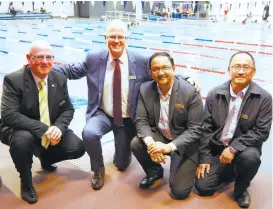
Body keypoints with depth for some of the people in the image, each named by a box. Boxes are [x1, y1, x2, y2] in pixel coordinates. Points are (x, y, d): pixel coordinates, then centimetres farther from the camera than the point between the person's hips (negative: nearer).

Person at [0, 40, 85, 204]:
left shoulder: (60, 79, -5)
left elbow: (68, 109, 0)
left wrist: (58, 127, -22)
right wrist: (43, 130, -35)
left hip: (52, 132, 4)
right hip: (21, 131, -4)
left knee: (78, 148, -13)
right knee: (23, 139, -37)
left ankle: (46, 158, 22)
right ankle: (26, 183, -6)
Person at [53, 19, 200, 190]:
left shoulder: (141, 61, -12)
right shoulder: (94, 58, -7)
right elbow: (72, 71, 6)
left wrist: (187, 79, -20)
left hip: (128, 119, 0)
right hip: (102, 114, 1)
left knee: (122, 164, 6)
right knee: (89, 133, -33)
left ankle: (123, 148, 46)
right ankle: (99, 168, 0)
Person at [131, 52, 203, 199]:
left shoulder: (190, 92, -21)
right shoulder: (145, 89, -8)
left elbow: (195, 129, -20)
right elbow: (141, 120, -9)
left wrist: (169, 147, -32)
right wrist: (150, 142, -30)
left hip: (183, 143, -3)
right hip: (158, 136, 4)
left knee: (179, 191, -12)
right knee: (136, 143, -25)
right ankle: (154, 172, 8)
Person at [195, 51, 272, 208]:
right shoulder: (215, 94, -5)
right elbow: (206, 127, -2)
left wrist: (234, 148, -24)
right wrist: (204, 158, -6)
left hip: (244, 148, -1)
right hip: (216, 148, 2)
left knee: (250, 157, -36)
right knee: (203, 187, -8)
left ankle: (241, 189, -1)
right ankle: (229, 171, 25)